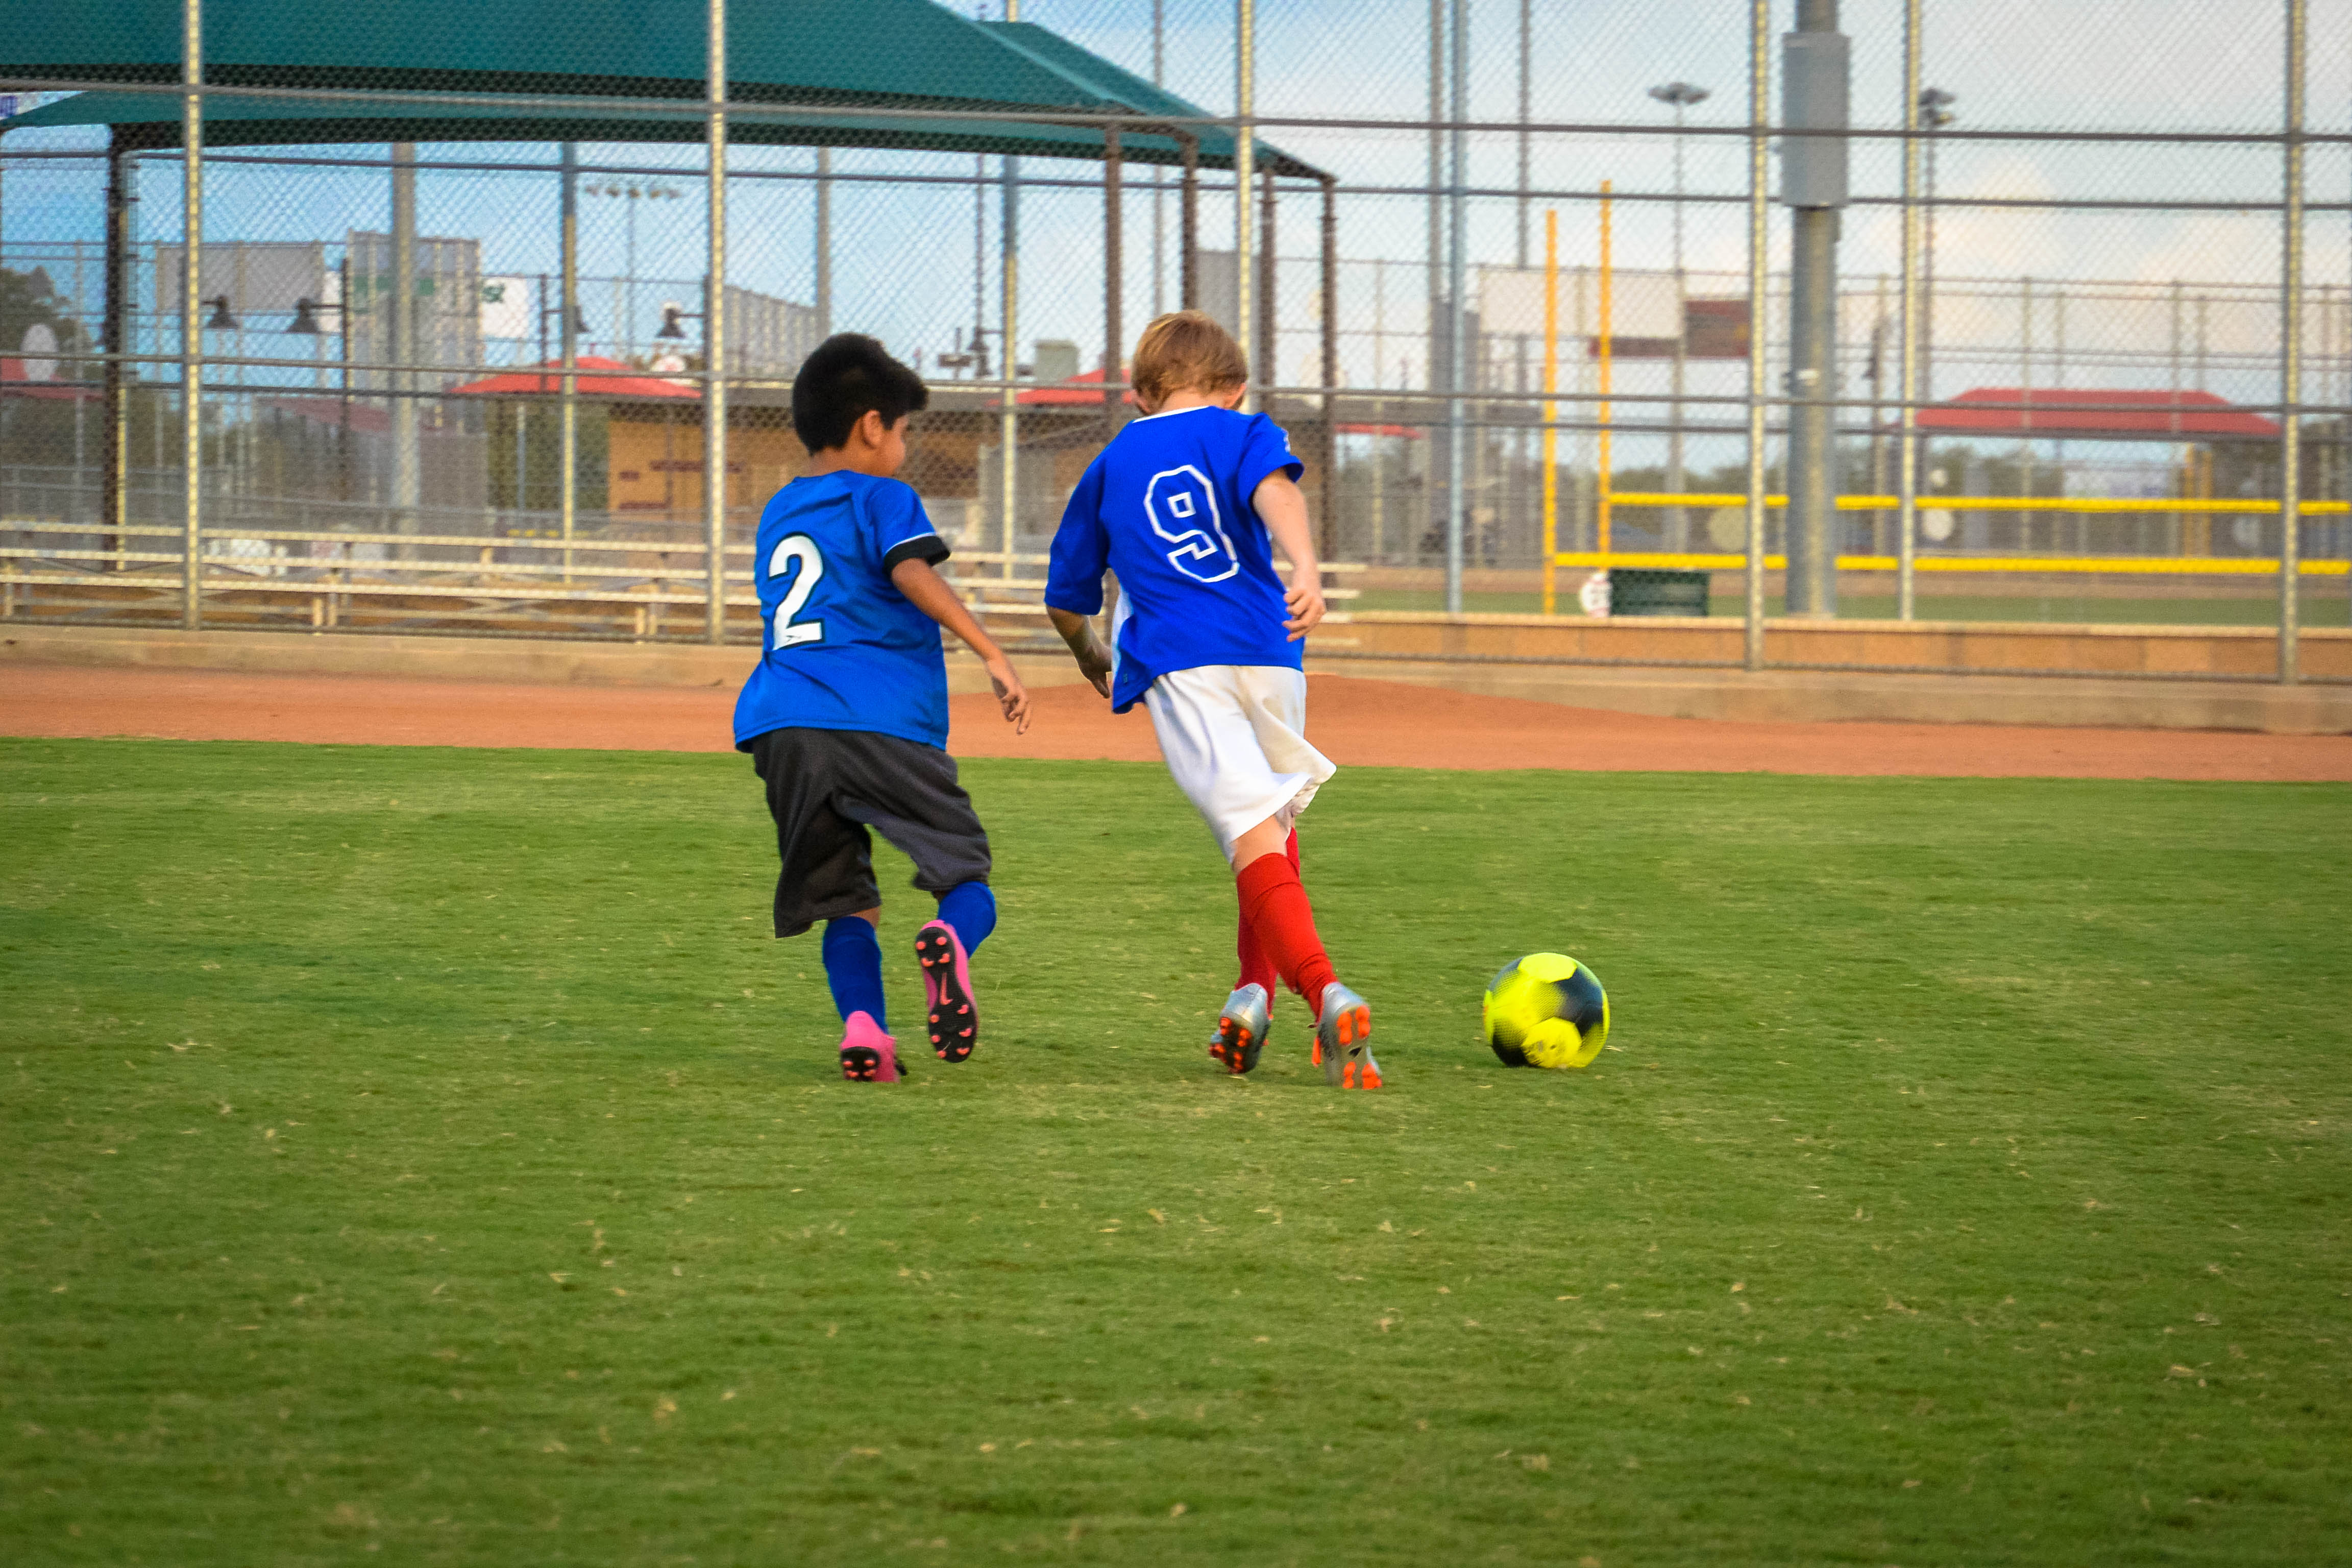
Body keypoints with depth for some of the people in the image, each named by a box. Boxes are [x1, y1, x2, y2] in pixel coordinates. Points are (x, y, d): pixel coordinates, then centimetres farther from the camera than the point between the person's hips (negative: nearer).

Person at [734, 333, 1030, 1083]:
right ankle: (948, 939, -34)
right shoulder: (880, 497, 7)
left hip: (780, 724, 5)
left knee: (845, 902, 9)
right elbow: (910, 570, -11)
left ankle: (862, 1024, -18)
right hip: (883, 725, -5)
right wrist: (991, 653, -18)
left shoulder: (776, 514, 27)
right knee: (969, 885, 1)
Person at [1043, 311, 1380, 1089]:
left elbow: (1067, 599, 29)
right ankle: (1253, 994, 11)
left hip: (1178, 667, -1)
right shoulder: (1243, 433, 17)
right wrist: (1306, 569, -24)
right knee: (1277, 827, 23)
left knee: (1254, 835, -17)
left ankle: (1326, 995, -37)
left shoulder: (1109, 467, 24)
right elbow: (1273, 487, -8)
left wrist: (1095, 663, 48)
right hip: (1267, 654, 1)